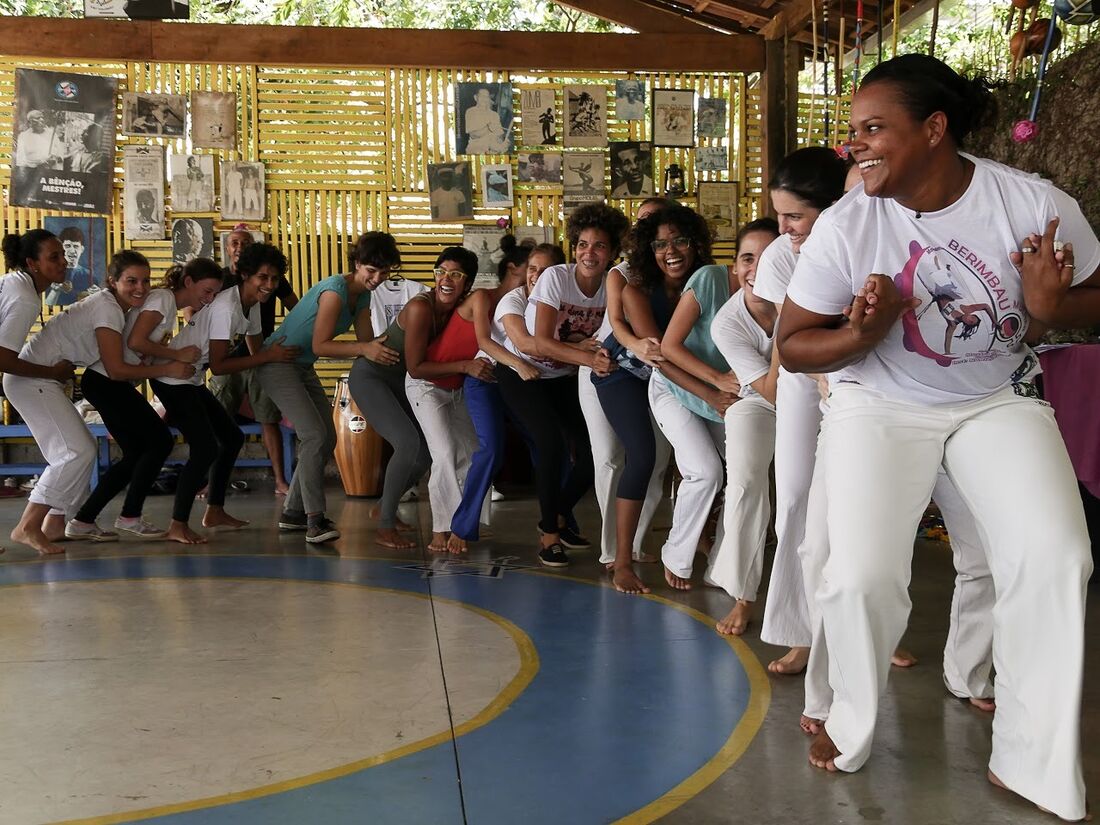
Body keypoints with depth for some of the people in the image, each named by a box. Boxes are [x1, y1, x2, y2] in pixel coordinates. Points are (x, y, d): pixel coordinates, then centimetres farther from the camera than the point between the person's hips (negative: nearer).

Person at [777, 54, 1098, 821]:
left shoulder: (1037, 204, -17)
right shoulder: (846, 226, -17)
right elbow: (793, 345, -8)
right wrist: (860, 336, -29)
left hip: (998, 400, 1)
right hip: (883, 407, 0)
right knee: (862, 575, -17)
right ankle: (852, 726, 15)